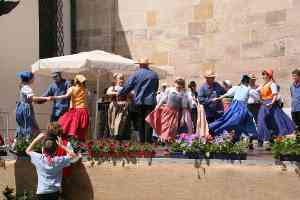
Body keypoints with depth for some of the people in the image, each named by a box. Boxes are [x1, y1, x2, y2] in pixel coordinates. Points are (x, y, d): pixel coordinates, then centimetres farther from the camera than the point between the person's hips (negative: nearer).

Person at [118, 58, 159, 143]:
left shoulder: (136, 74, -2)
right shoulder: (154, 74, 4)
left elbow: (127, 86, 0)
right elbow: (156, 88, 15)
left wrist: (119, 94, 13)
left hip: (139, 101, 0)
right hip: (150, 101, 0)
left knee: (140, 121, 8)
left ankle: (142, 140, 9)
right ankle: (148, 140, -4)